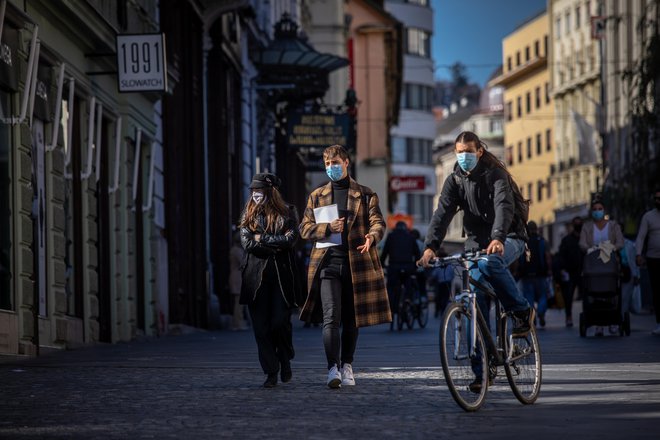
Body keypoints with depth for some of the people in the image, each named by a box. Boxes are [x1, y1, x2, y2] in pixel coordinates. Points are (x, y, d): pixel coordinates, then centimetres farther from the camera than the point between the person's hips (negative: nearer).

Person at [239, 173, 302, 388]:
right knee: (261, 325, -3)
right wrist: (275, 245, -8)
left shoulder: (287, 213, 5)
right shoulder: (249, 215, 9)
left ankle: (285, 360, 22)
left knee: (280, 321, -6)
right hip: (256, 277, 2)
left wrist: (262, 238, -8)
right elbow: (247, 243, -4)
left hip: (281, 275, -2)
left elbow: (290, 239, -10)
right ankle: (271, 372, 3)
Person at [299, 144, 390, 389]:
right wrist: (328, 228, -9)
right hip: (328, 261, 0)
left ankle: (347, 366, 18)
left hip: (356, 262, 0)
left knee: (351, 319, 6)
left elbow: (378, 222, 1)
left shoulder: (365, 194, 11)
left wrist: (372, 237, -23)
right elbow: (304, 228, 11)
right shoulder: (317, 196, 16)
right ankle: (333, 369, -20)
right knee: (331, 317, -13)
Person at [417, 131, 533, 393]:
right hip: (477, 241, 5)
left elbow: (504, 206, -29)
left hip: (508, 239, -4)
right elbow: (442, 213, -11)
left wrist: (497, 238, -48)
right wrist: (430, 246, -28)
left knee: (489, 262, -38)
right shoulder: (455, 180, 1)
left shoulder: (496, 175, -12)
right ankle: (481, 369, -4)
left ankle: (521, 310, -15)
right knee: (476, 303, -7)